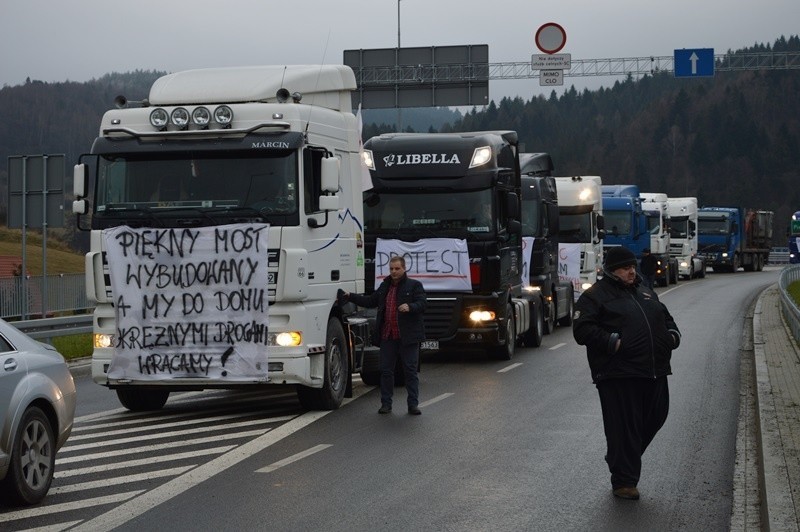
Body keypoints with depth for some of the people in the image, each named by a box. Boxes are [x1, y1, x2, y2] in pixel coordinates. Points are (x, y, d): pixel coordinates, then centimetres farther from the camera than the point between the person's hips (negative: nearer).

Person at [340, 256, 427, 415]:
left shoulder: (414, 285, 0)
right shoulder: (384, 287, 17)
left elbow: (422, 303, -10)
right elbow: (370, 301, 23)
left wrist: (410, 307, -29)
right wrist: (350, 296, 15)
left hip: (408, 336, -5)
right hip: (387, 336, 5)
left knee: (410, 370, 0)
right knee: (386, 370, 6)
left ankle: (413, 404, 5)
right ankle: (386, 403, 13)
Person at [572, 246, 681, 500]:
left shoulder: (646, 294, 23)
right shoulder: (595, 296, 0)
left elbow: (666, 318, 34)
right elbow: (582, 330, -11)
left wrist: (673, 335, 13)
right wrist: (613, 342, -20)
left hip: (654, 373, 7)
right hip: (619, 375, -7)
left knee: (654, 419, 13)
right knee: (623, 428, -6)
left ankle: (621, 460, 34)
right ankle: (623, 481, 1)